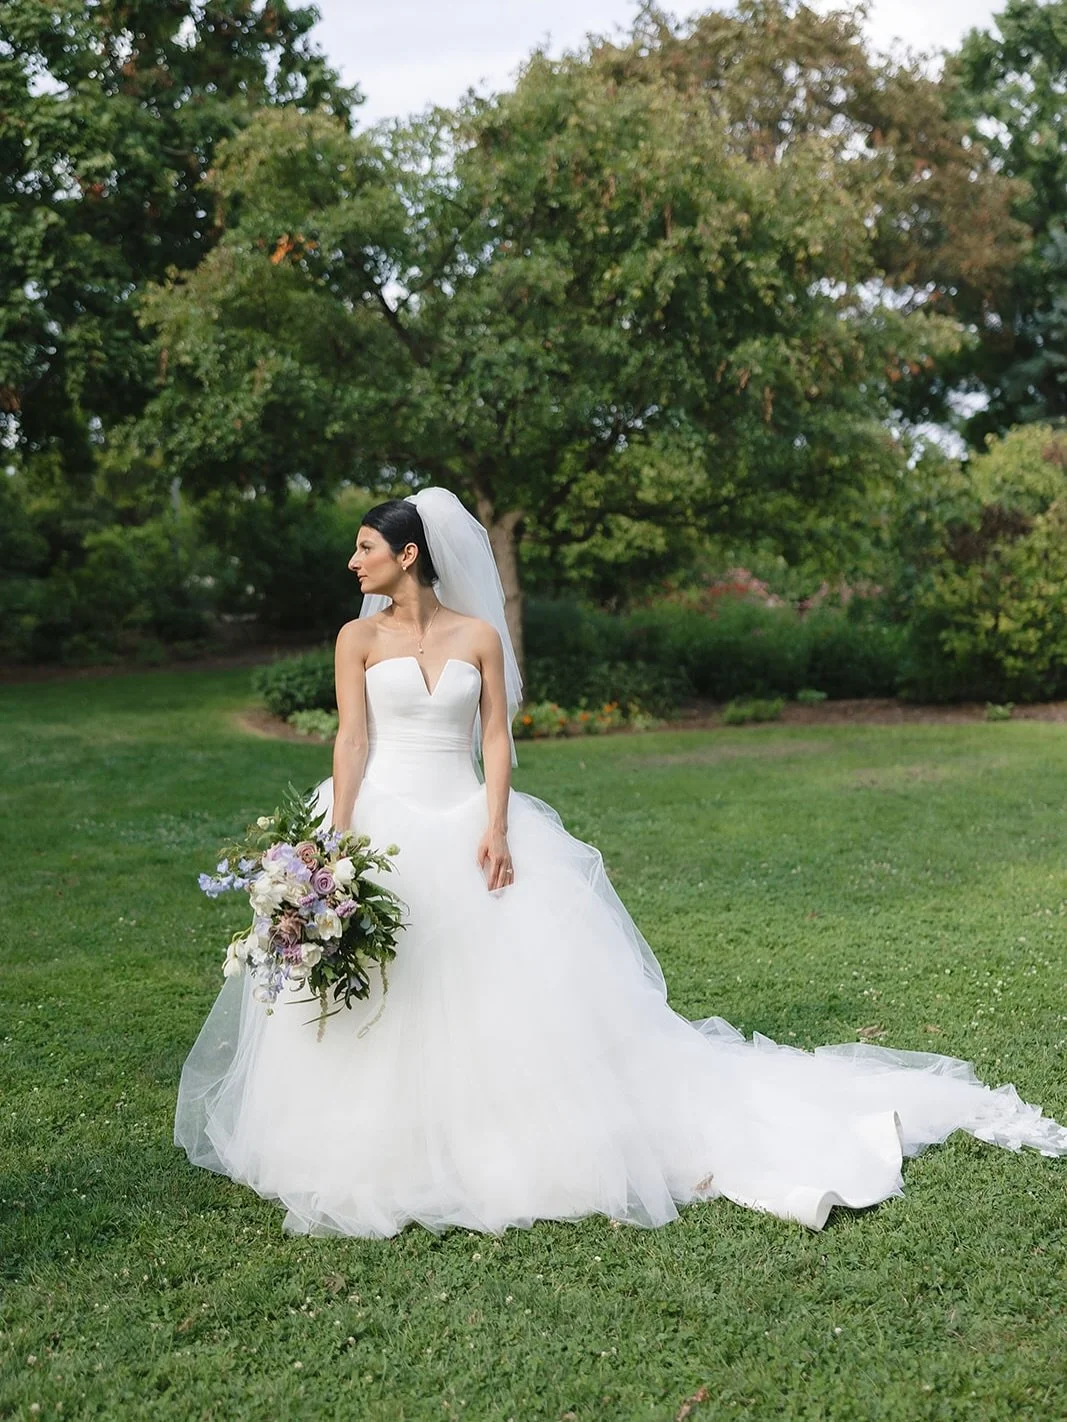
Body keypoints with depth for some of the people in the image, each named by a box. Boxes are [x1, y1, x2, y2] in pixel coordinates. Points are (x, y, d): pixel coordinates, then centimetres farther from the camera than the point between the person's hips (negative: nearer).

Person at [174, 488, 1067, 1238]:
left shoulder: (478, 635, 4)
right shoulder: (359, 638, 5)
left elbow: (496, 741, 1)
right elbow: (351, 740, -5)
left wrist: (496, 828, -13)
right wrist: (338, 837, -17)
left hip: (466, 829, 0)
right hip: (383, 831, 1)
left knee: (516, 984, -2)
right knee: (379, 997, -4)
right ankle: (378, 1145, 11)